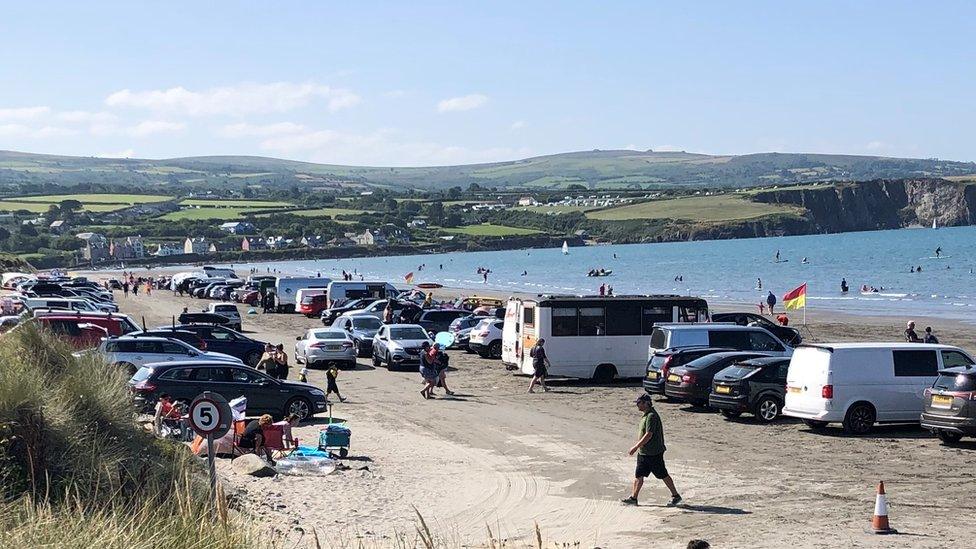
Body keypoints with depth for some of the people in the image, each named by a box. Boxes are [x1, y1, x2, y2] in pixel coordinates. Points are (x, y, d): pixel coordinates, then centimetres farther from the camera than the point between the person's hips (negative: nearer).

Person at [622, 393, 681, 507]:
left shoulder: (651, 416, -20)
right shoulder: (646, 415, 11)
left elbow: (648, 435, -25)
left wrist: (636, 447, -23)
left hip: (654, 454, -10)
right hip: (643, 453, 10)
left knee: (663, 475, 1)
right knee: (638, 475, 9)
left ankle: (676, 496, 13)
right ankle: (633, 498, 14)